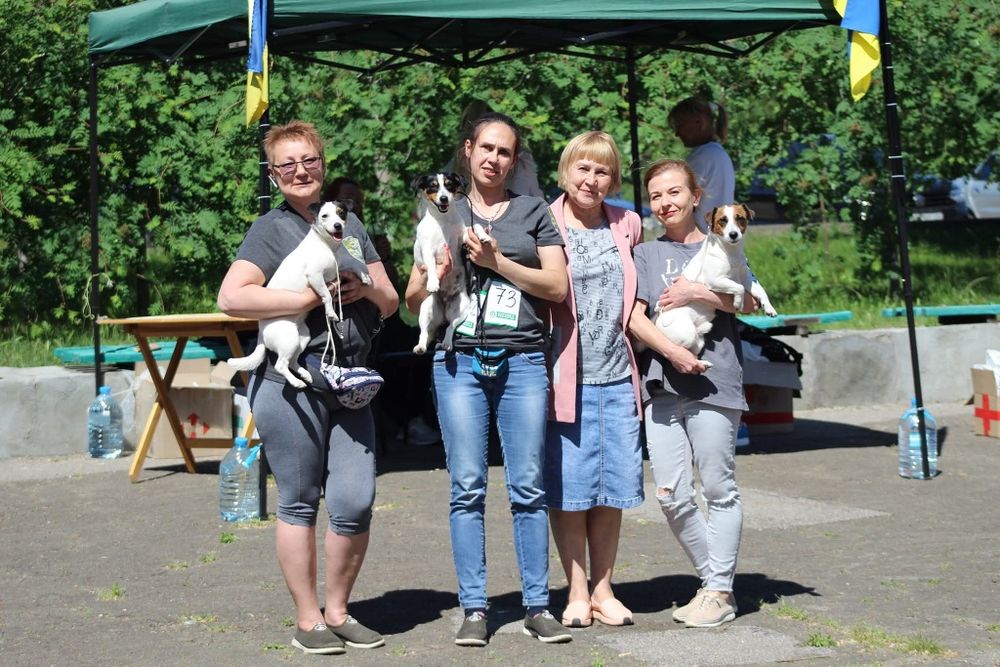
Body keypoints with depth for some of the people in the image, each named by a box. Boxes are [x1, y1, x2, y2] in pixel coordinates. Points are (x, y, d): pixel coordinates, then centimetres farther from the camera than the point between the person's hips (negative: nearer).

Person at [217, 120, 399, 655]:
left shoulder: (349, 224, 18)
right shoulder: (271, 229, 0)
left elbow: (390, 303, 21)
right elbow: (231, 298, -15)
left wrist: (368, 290, -2)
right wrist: (310, 297, -15)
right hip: (290, 382, -5)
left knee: (355, 502, -1)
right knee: (300, 503, 1)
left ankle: (337, 611, 15)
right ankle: (307, 620, 10)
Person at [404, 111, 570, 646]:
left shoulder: (534, 212, 12)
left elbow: (557, 286, 2)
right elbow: (413, 299, 14)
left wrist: (497, 262, -7)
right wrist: (438, 274, -7)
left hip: (522, 361, -1)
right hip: (459, 361, 1)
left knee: (528, 486, -2)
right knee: (467, 487, -2)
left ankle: (536, 606, 4)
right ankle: (474, 608, 1)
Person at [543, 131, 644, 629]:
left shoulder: (627, 226, 11)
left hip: (616, 378, 4)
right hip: (566, 377, -4)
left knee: (615, 487, 8)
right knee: (568, 489, 0)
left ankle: (603, 590, 19)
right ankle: (577, 592, 12)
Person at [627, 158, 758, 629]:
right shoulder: (647, 254, 15)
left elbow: (750, 303, 1)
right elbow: (635, 316, 3)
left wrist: (698, 293, -11)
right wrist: (671, 351, -12)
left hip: (713, 381, -3)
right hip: (662, 383, 3)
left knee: (719, 489, -2)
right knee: (671, 496, -1)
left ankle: (720, 592, 4)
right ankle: (713, 579, 15)